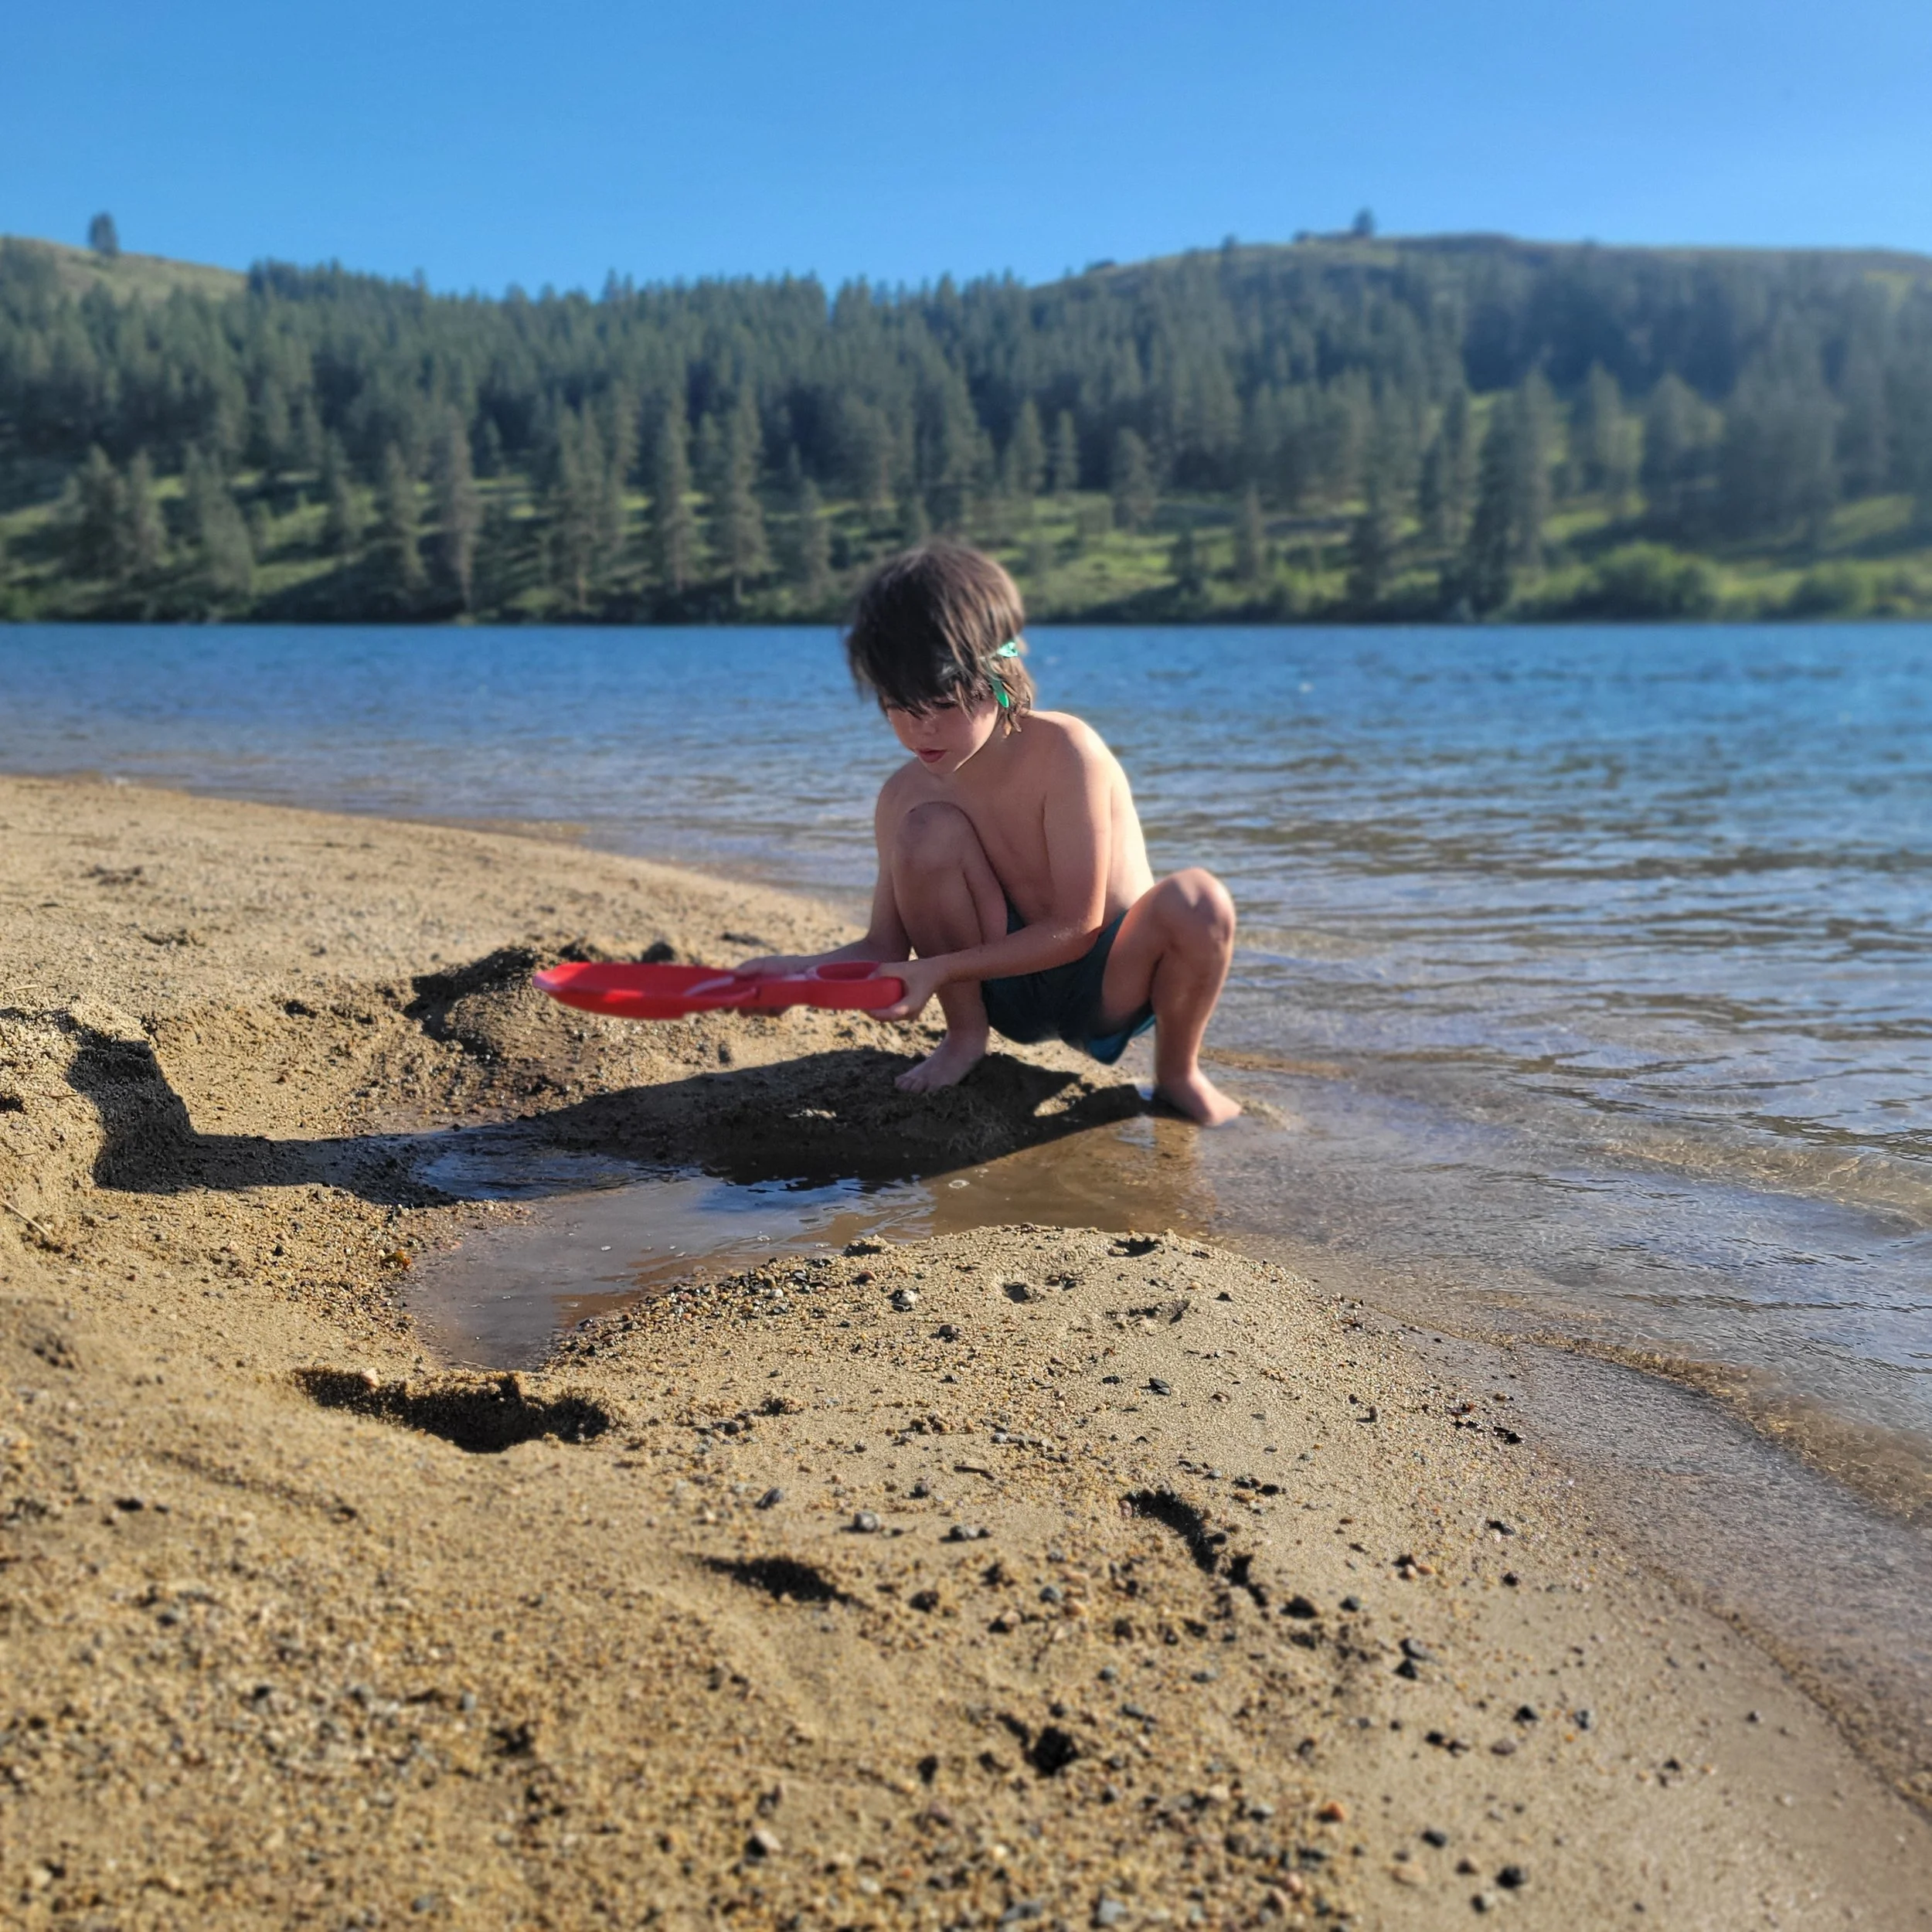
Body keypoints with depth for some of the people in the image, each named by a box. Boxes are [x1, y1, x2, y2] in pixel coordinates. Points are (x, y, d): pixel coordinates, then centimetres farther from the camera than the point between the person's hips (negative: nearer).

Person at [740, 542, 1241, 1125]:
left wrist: (939, 970, -28)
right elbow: (885, 948, -2)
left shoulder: (1064, 752, -22)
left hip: (1109, 987, -2)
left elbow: (1076, 927, -22)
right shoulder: (905, 794, -9)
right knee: (929, 828, -23)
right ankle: (965, 1036, 0)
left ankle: (1177, 1072, -3)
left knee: (1197, 901, -35)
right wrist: (799, 970, -21)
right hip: (1007, 988, 2)